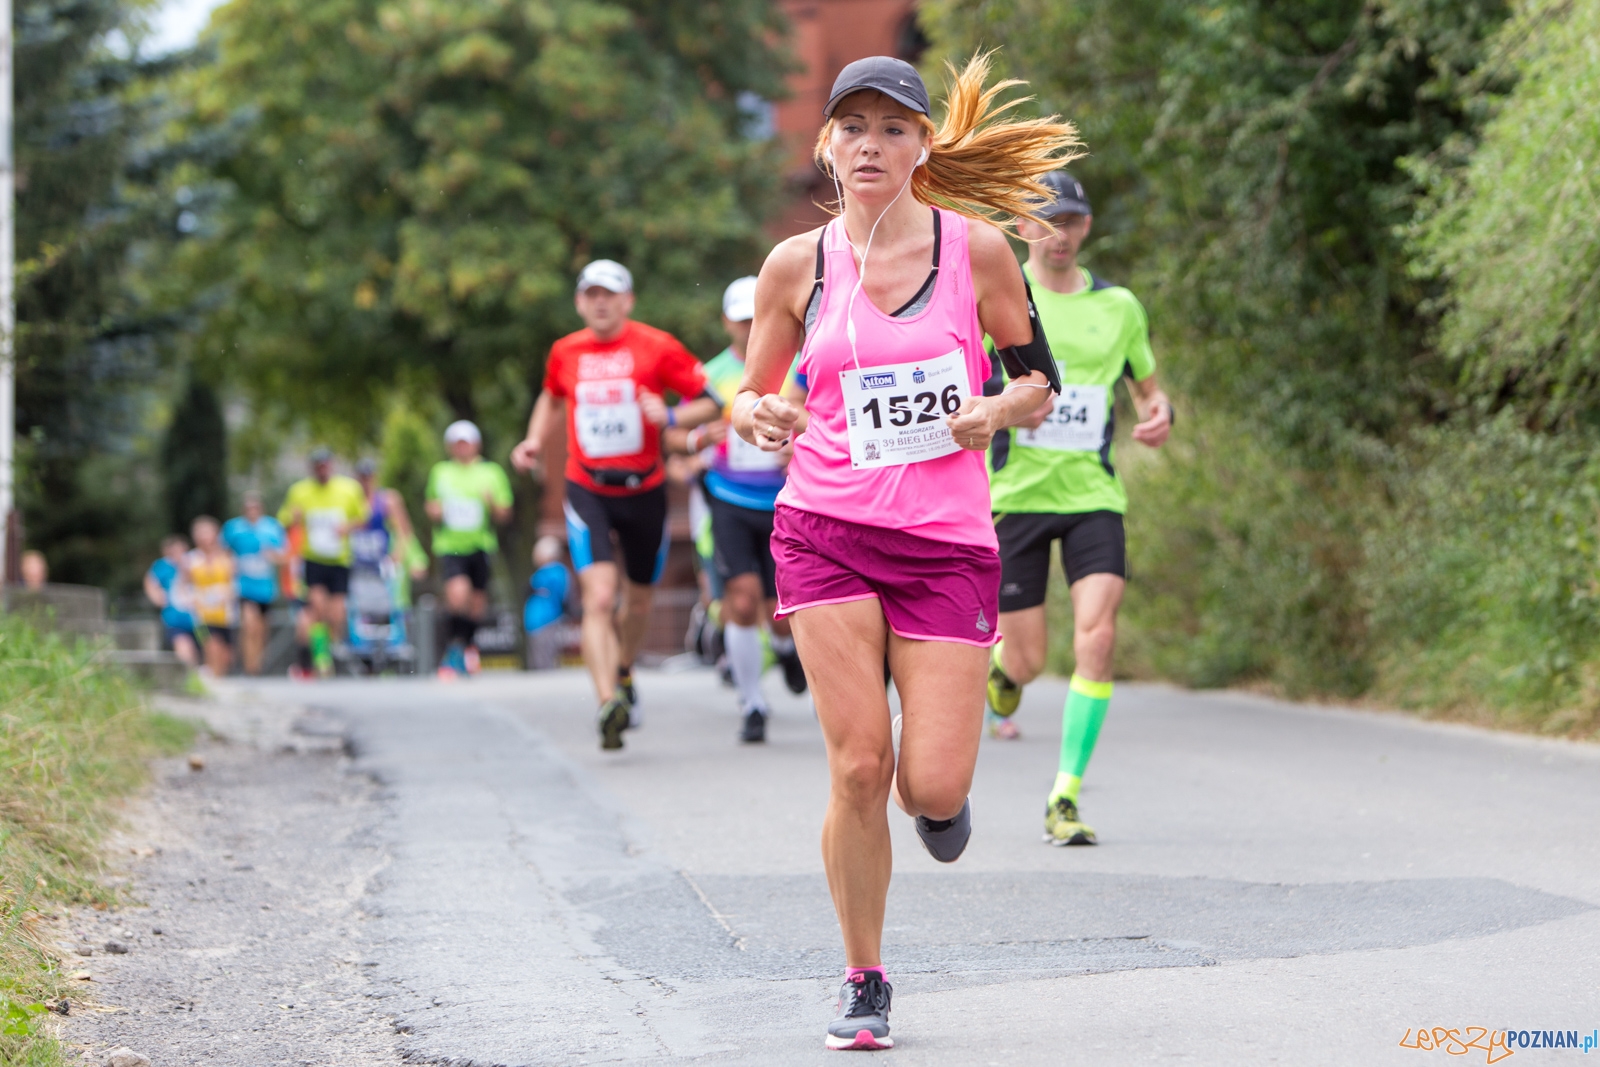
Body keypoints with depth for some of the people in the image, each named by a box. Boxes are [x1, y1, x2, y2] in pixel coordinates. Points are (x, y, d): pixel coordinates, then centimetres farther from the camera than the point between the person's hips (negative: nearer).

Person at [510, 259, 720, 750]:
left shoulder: (656, 347, -7)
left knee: (637, 599, 16)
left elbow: (710, 403, -5)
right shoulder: (564, 352, 2)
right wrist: (535, 440, 8)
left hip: (644, 489, 0)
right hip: (588, 491, 0)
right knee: (599, 598, -19)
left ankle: (623, 675, 45)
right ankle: (609, 704, -26)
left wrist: (669, 416, -23)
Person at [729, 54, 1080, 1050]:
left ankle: (945, 790, 32)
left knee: (931, 790, -8)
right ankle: (865, 984, 9)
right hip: (826, 530, 1)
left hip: (948, 541, 0)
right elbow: (751, 394, 12)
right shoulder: (797, 264, 4)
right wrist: (759, 417, -10)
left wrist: (994, 411, -12)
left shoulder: (976, 247, 1)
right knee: (859, 765, -10)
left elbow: (1040, 378, 9)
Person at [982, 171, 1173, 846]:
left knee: (1097, 635, -17)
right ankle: (994, 666, 39)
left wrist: (1161, 413, -3)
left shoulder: (1119, 306, 8)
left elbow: (1148, 386, 20)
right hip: (1015, 493, -2)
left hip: (1093, 494, 2)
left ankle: (1065, 800, -11)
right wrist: (1001, 404, -21)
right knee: (1027, 661, -1)